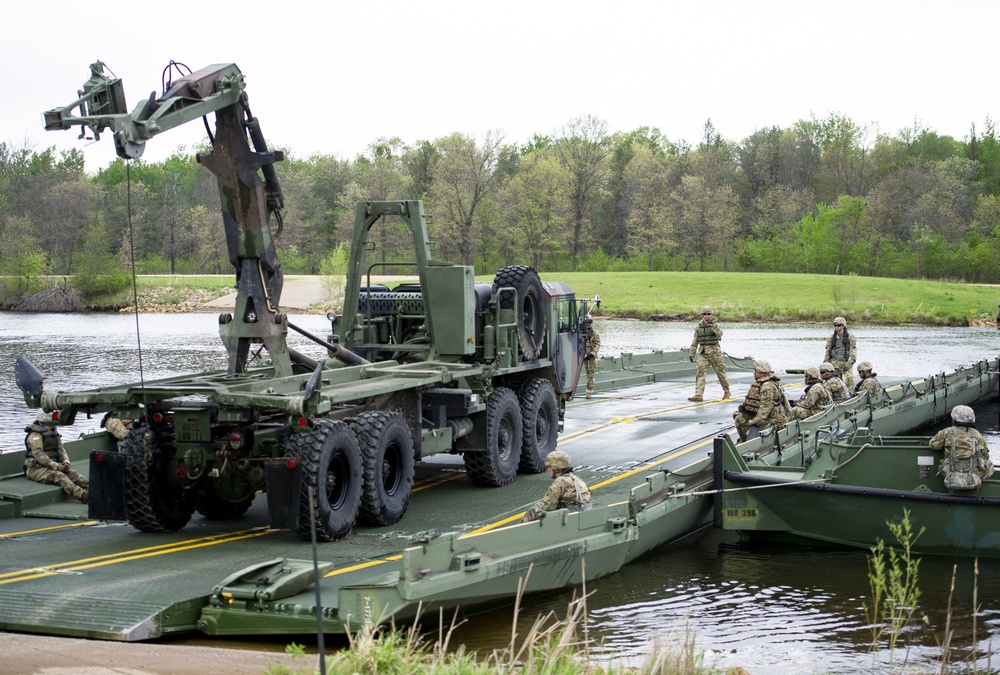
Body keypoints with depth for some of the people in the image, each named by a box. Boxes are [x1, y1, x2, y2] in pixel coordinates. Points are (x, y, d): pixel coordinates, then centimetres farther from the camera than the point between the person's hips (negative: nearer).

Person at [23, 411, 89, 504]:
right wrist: (56, 466, -21)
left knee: (72, 473, -19)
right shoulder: (35, 435, -9)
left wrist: (66, 462, -4)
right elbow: (38, 455, -17)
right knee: (59, 476, -33)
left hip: (53, 465, 8)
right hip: (37, 469, -8)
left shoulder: (54, 434, 20)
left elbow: (61, 450, 18)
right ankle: (83, 495, -56)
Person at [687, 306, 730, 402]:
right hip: (703, 352, 3)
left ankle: (726, 392, 26)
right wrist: (691, 353, 12)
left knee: (720, 372, 6)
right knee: (700, 372, -11)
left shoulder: (715, 324, -2)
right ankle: (698, 395, -17)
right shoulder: (699, 326, 10)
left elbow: (720, 333, -23)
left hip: (714, 351, -3)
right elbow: (695, 341, 15)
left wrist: (714, 324, -32)